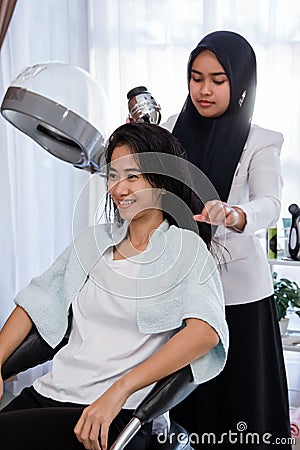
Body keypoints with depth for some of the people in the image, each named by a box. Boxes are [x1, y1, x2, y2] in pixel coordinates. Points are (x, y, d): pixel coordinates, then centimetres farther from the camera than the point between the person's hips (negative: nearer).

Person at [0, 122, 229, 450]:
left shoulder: (186, 248, -2)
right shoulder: (93, 242, 15)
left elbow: (206, 329, -18)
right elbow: (34, 304, 15)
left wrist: (119, 390, -25)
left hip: (122, 413, -5)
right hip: (49, 392, 6)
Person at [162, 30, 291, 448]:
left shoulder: (259, 142, -6)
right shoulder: (173, 127, 4)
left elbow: (269, 204, -22)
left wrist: (234, 216, -44)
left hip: (236, 285, -3)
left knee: (239, 393, 4)